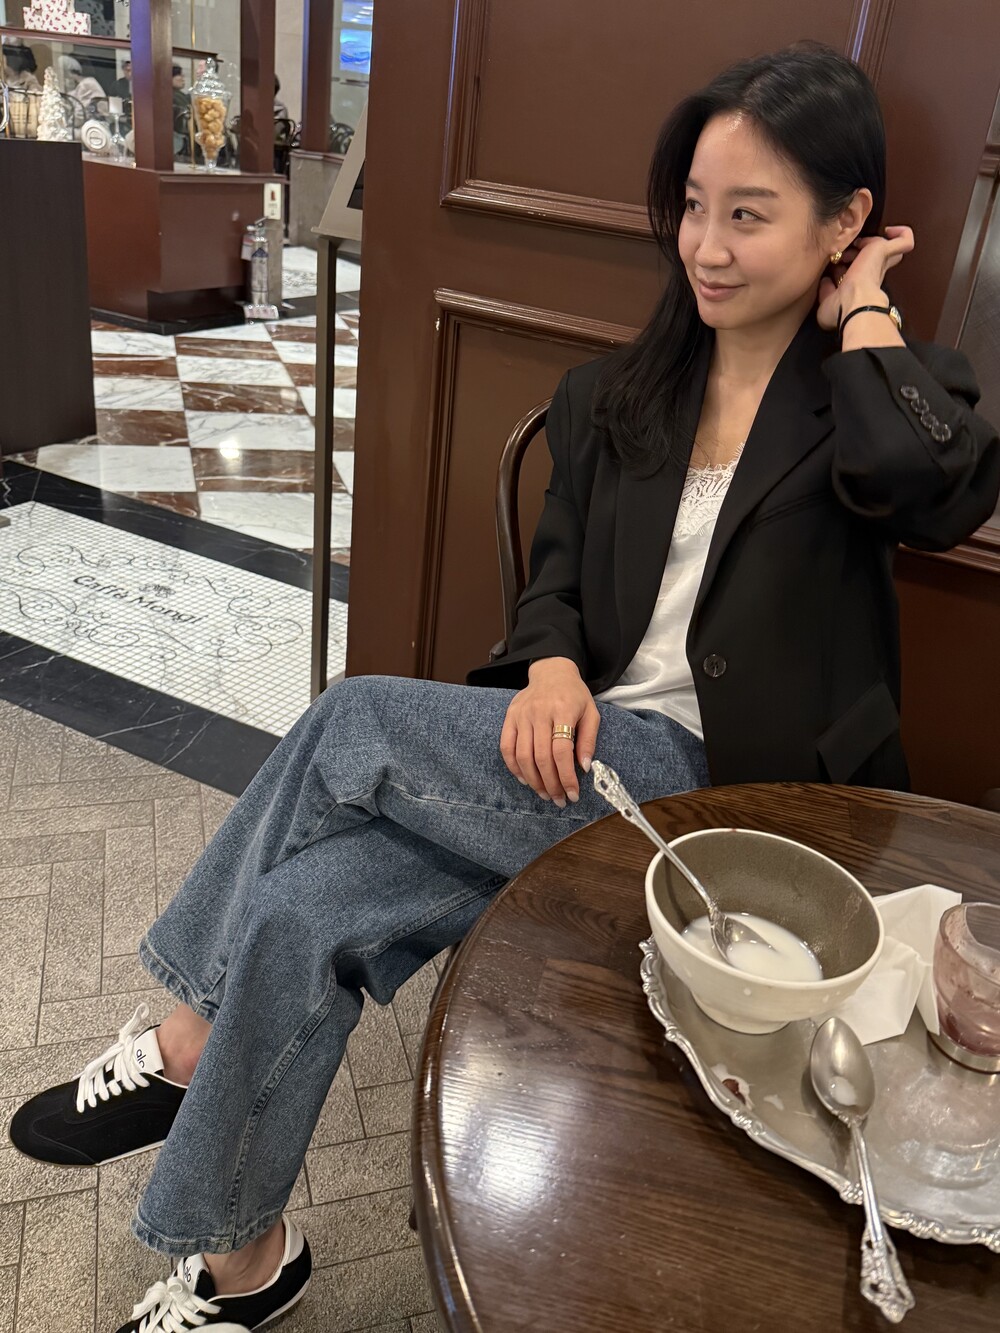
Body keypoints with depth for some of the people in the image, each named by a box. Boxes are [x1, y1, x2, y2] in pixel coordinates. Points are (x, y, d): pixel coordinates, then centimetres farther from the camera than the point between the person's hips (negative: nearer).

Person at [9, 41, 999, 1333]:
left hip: (709, 790, -5)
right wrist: (551, 669, -8)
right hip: (583, 754, 5)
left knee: (354, 718, -22)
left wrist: (864, 310, -8)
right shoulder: (621, 396, 13)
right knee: (307, 913, -18)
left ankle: (191, 1042, 1)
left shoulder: (877, 392, -1)